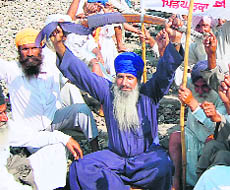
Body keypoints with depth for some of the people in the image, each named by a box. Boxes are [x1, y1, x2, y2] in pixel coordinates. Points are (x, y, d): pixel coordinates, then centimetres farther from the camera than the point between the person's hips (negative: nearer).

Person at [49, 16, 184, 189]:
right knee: (80, 168, -20)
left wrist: (175, 45, -39)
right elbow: (80, 73, -6)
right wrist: (59, 45, -19)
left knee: (163, 166, -35)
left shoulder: (149, 94, -5)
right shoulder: (107, 92, 0)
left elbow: (166, 70, -18)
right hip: (116, 156, 2)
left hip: (147, 155, -2)